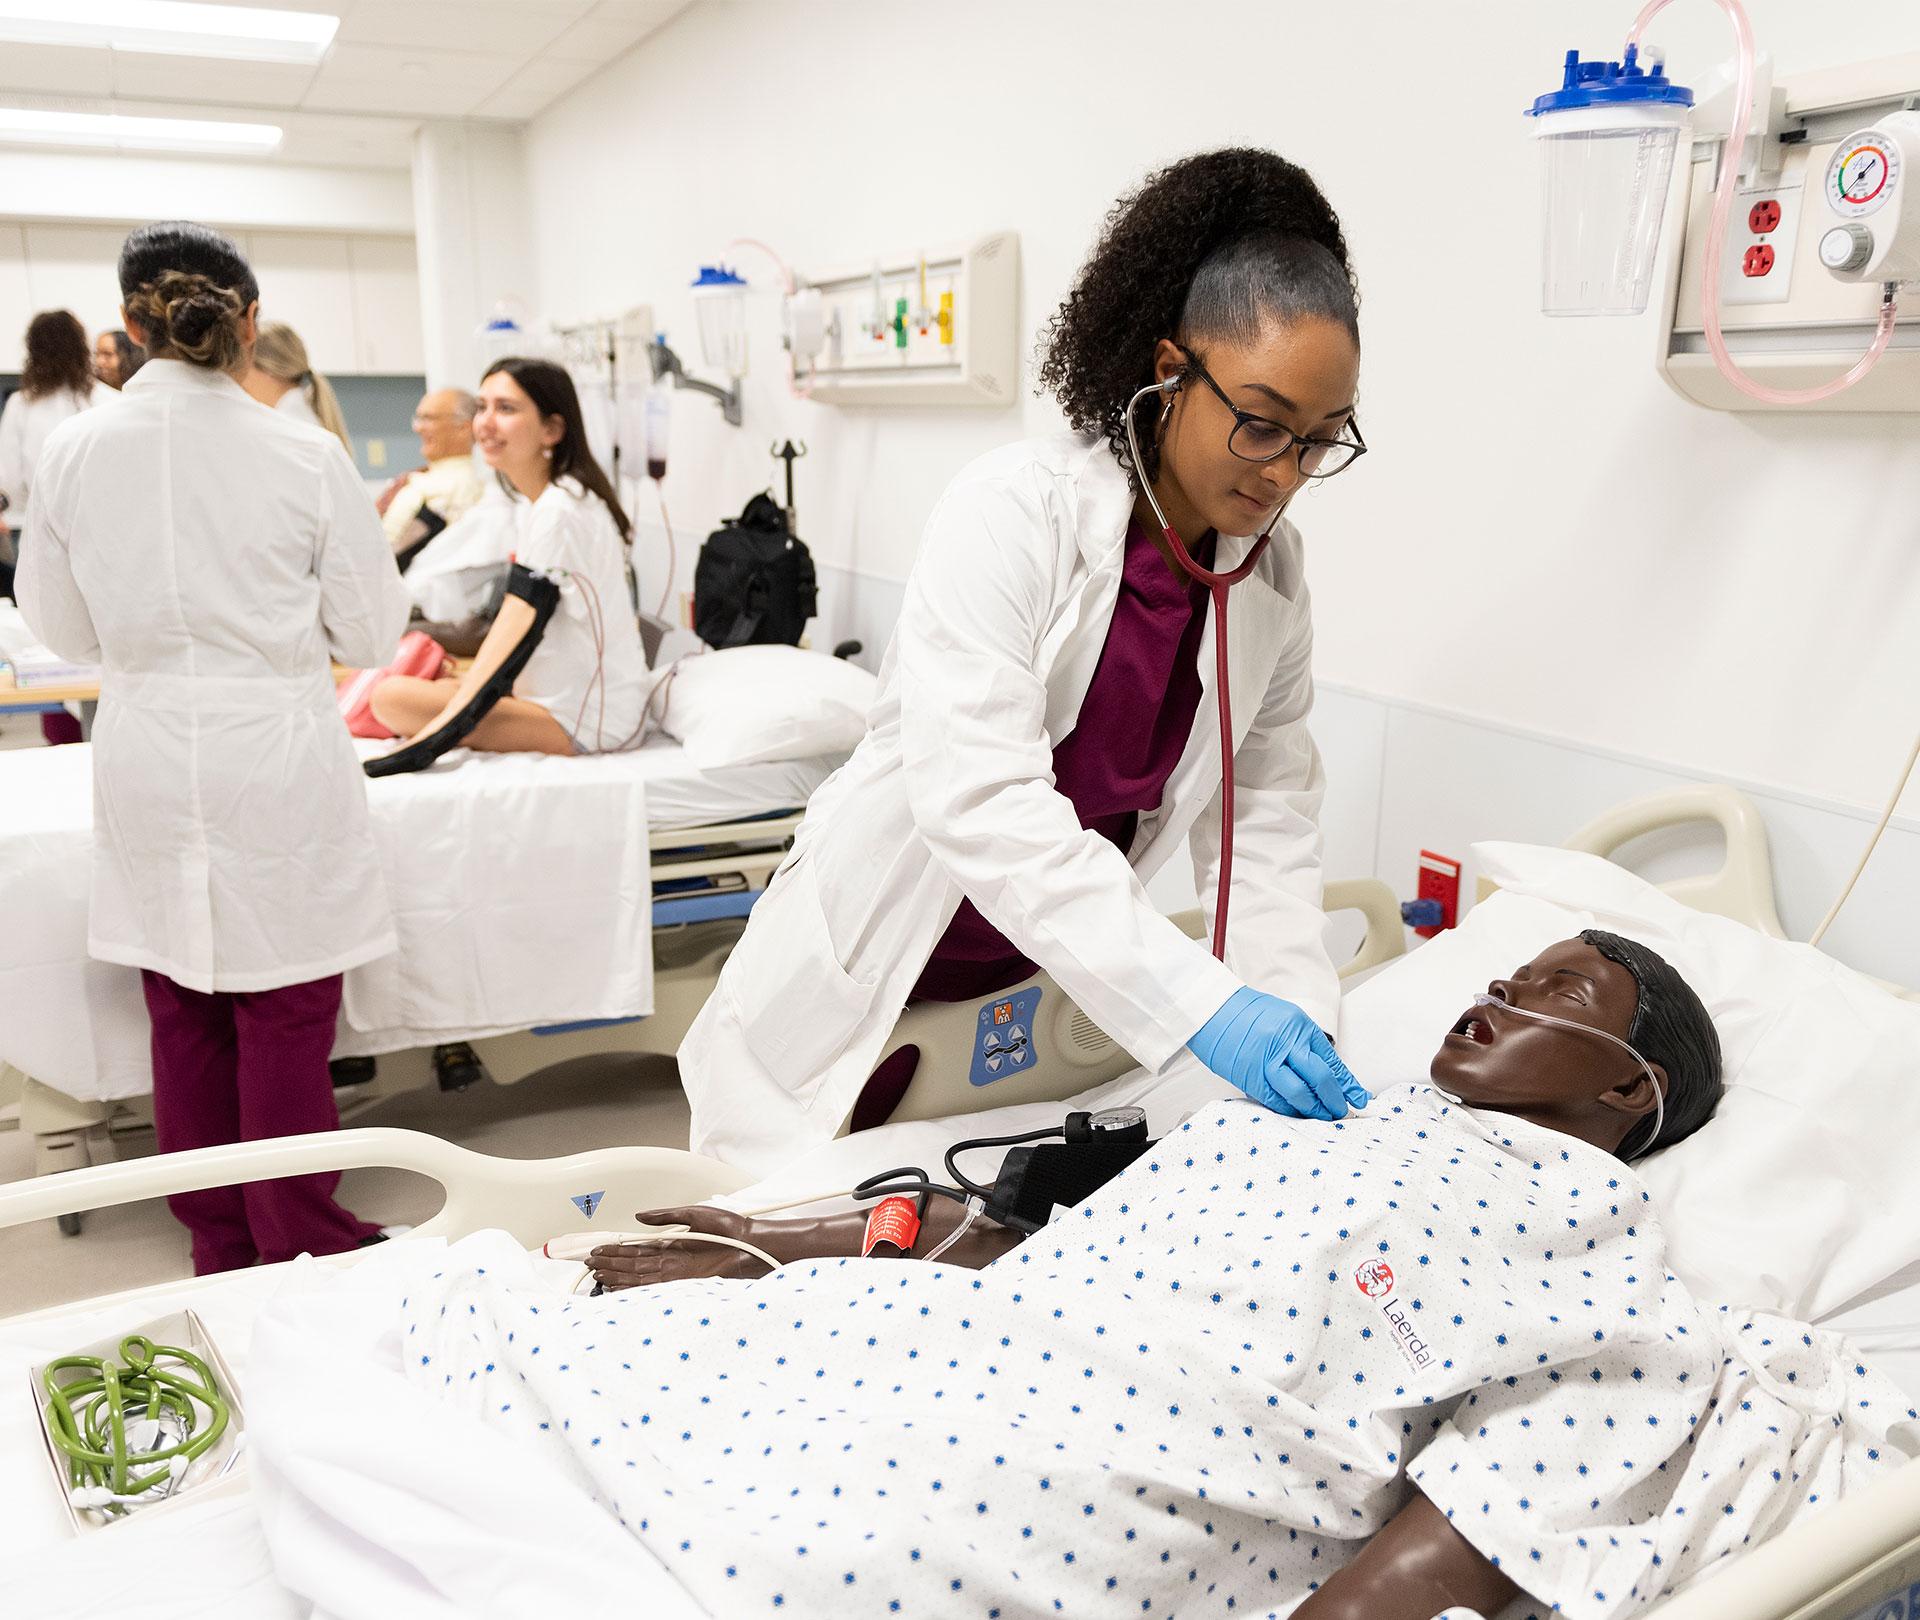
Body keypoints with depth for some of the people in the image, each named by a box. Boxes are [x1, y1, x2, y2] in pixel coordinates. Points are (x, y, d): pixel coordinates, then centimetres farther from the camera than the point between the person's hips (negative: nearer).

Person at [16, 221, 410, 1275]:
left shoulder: (71, 453, -3)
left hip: (147, 763, 3)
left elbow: (63, 629, 9)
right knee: (285, 1017, 7)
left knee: (184, 1018, 15)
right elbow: (371, 634, -3)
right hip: (277, 762, -3)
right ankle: (302, 1250, 19)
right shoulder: (302, 455, -11)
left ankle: (219, 1247, 29)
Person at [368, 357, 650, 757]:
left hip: (588, 722, -10)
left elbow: (516, 623, -23)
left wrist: (441, 726, -26)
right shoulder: (536, 504, 13)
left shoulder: (560, 511, -18)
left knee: (394, 697, -20)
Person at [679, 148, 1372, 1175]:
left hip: (1041, 995, 5)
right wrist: (1198, 1003, -38)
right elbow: (981, 795, -34)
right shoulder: (1013, 513, -23)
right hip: (865, 1000, -4)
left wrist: (1291, 1006, -15)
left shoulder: (1274, 569, -4)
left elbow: (1266, 804, 0)